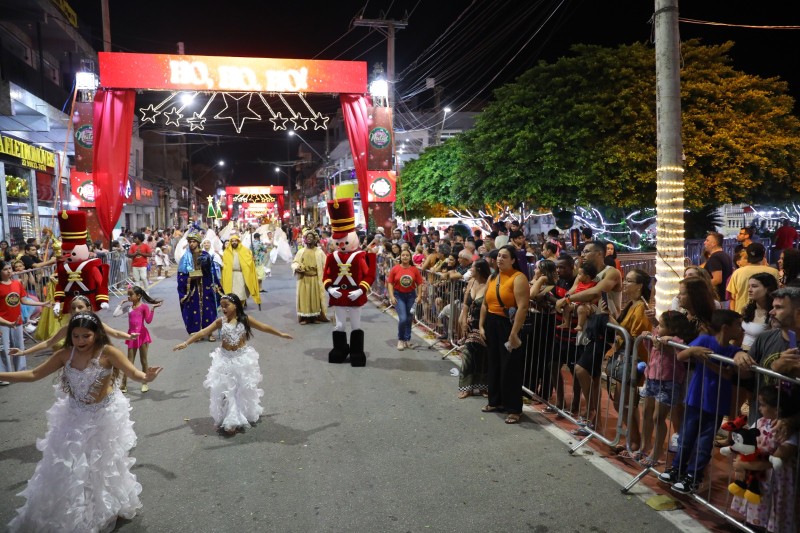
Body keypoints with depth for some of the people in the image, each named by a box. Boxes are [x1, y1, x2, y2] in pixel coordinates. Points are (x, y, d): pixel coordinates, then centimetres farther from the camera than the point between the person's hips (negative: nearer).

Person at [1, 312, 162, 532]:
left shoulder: (107, 352, -23)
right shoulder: (65, 354, -10)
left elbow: (133, 373, -30)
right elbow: (33, 374, -3)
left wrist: (146, 377, -53)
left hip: (105, 416, -4)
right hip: (74, 417, 4)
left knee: (103, 465, 15)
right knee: (69, 468, 16)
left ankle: (106, 510, 40)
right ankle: (68, 514, 40)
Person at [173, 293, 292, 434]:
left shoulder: (245, 319, -7)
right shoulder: (220, 321, -5)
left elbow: (264, 327, 0)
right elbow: (203, 332, -9)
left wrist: (281, 334, 5)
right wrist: (186, 343, -15)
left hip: (242, 358, -1)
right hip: (225, 359, 1)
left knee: (244, 389, 10)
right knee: (225, 390, 3)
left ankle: (246, 416, 29)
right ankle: (229, 421, 17)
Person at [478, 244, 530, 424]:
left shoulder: (518, 277, -12)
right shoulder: (492, 278, 12)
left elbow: (522, 307, -19)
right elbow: (485, 304, 15)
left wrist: (514, 334, -23)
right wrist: (481, 326, 6)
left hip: (508, 325, -7)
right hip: (491, 324, 7)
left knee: (510, 368, -1)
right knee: (494, 364, 16)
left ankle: (514, 409, 10)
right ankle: (495, 401, 30)